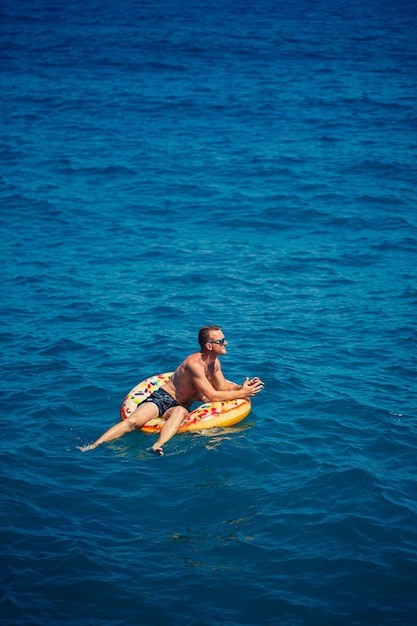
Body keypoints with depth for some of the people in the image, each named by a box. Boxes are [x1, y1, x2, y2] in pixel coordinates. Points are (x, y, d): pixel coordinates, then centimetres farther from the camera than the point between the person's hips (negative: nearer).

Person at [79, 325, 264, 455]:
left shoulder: (214, 362, 6)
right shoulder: (194, 363, -22)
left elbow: (222, 385, 19)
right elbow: (212, 396, -22)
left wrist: (242, 387, 1)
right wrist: (241, 394, -16)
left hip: (180, 406, 5)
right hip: (162, 398, -5)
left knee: (180, 412, -35)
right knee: (133, 421, -28)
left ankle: (157, 446, -59)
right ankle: (93, 446, -28)